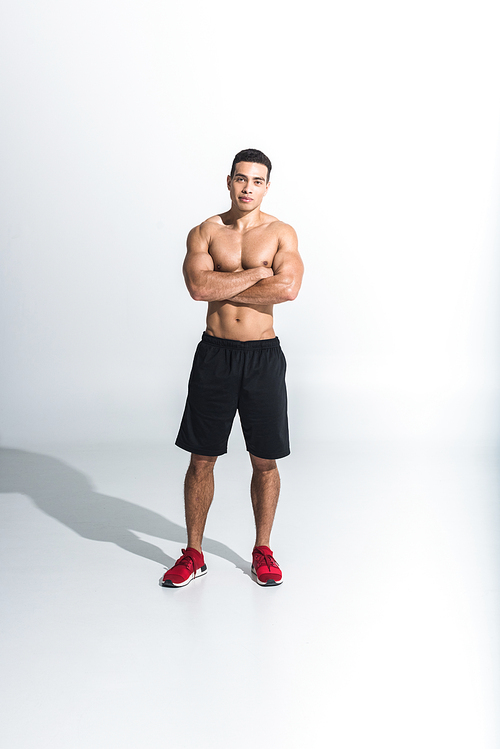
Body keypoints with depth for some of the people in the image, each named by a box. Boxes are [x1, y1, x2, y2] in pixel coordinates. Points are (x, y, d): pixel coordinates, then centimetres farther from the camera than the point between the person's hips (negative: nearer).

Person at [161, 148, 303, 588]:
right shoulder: (205, 232, 3)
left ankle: (263, 551, 25)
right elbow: (198, 286, -15)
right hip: (215, 353, 0)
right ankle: (193, 554, 20)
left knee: (265, 461, 7)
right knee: (201, 458, 5)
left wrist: (222, 288, -12)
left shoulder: (282, 233, 2)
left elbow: (288, 288, -16)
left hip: (263, 354, 0)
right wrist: (258, 272, -12)